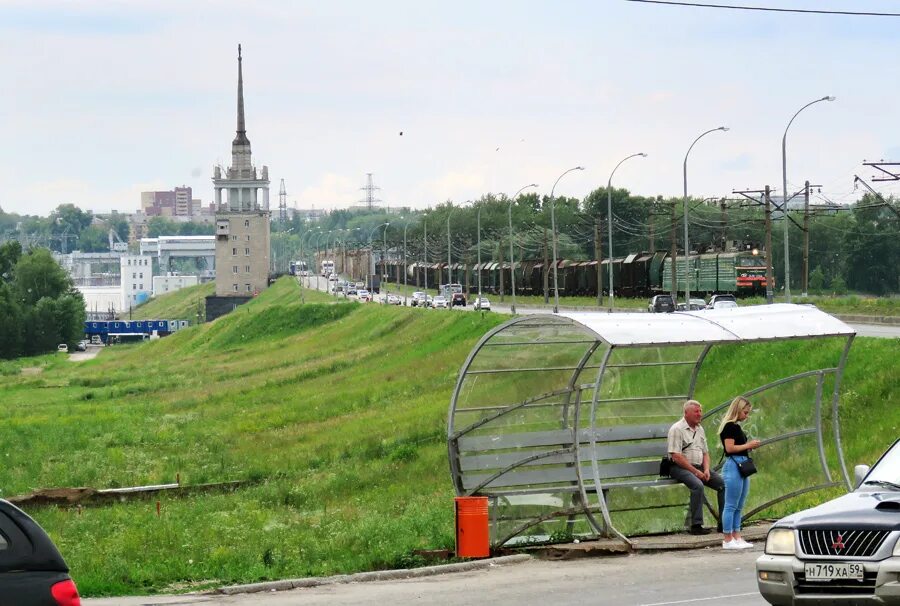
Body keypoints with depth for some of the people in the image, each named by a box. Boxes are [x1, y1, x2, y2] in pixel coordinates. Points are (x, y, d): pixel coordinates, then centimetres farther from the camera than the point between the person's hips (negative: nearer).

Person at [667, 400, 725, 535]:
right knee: (697, 485, -34)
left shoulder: (700, 429, 16)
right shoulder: (677, 429, -9)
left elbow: (705, 452, 20)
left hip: (699, 467, 8)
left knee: (723, 483, -8)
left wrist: (706, 470, -1)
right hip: (680, 468, -8)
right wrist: (695, 472, -17)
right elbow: (676, 456, -16)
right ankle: (696, 525, -32)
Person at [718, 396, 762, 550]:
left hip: (742, 467, 10)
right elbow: (730, 448, -18)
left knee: (739, 506, 11)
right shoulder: (729, 426, -11)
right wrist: (748, 445, -10)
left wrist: (750, 446, 8)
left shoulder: (736, 427, 18)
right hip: (733, 466, -10)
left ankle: (737, 537, 14)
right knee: (731, 505, -7)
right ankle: (727, 540, -5)